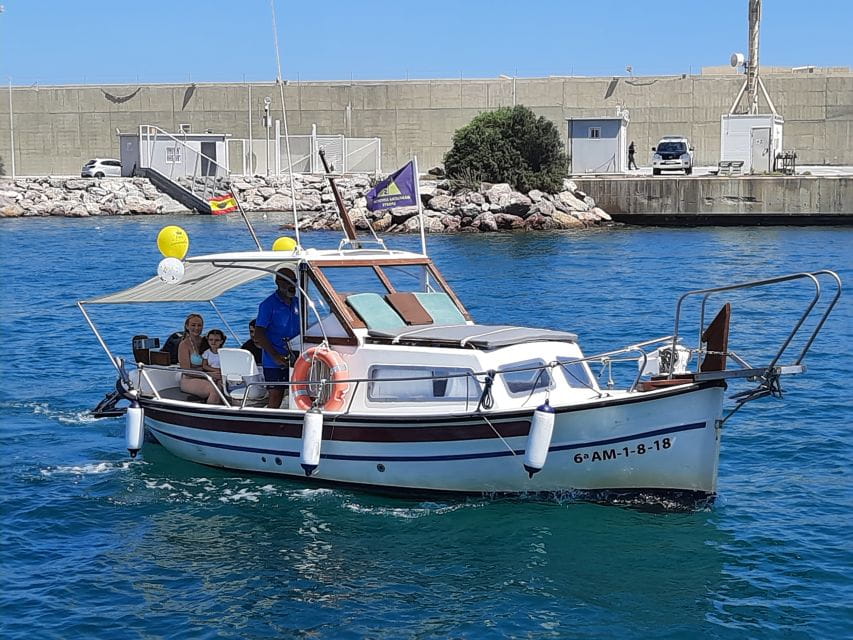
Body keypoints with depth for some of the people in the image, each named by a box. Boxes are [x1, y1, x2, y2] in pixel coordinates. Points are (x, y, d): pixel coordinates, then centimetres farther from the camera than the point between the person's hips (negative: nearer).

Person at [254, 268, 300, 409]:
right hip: (274, 363, -6)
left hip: (294, 360, 6)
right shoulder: (268, 305, -9)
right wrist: (276, 357, -18)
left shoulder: (297, 303, 10)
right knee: (276, 396, -3)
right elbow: (259, 335, -13)